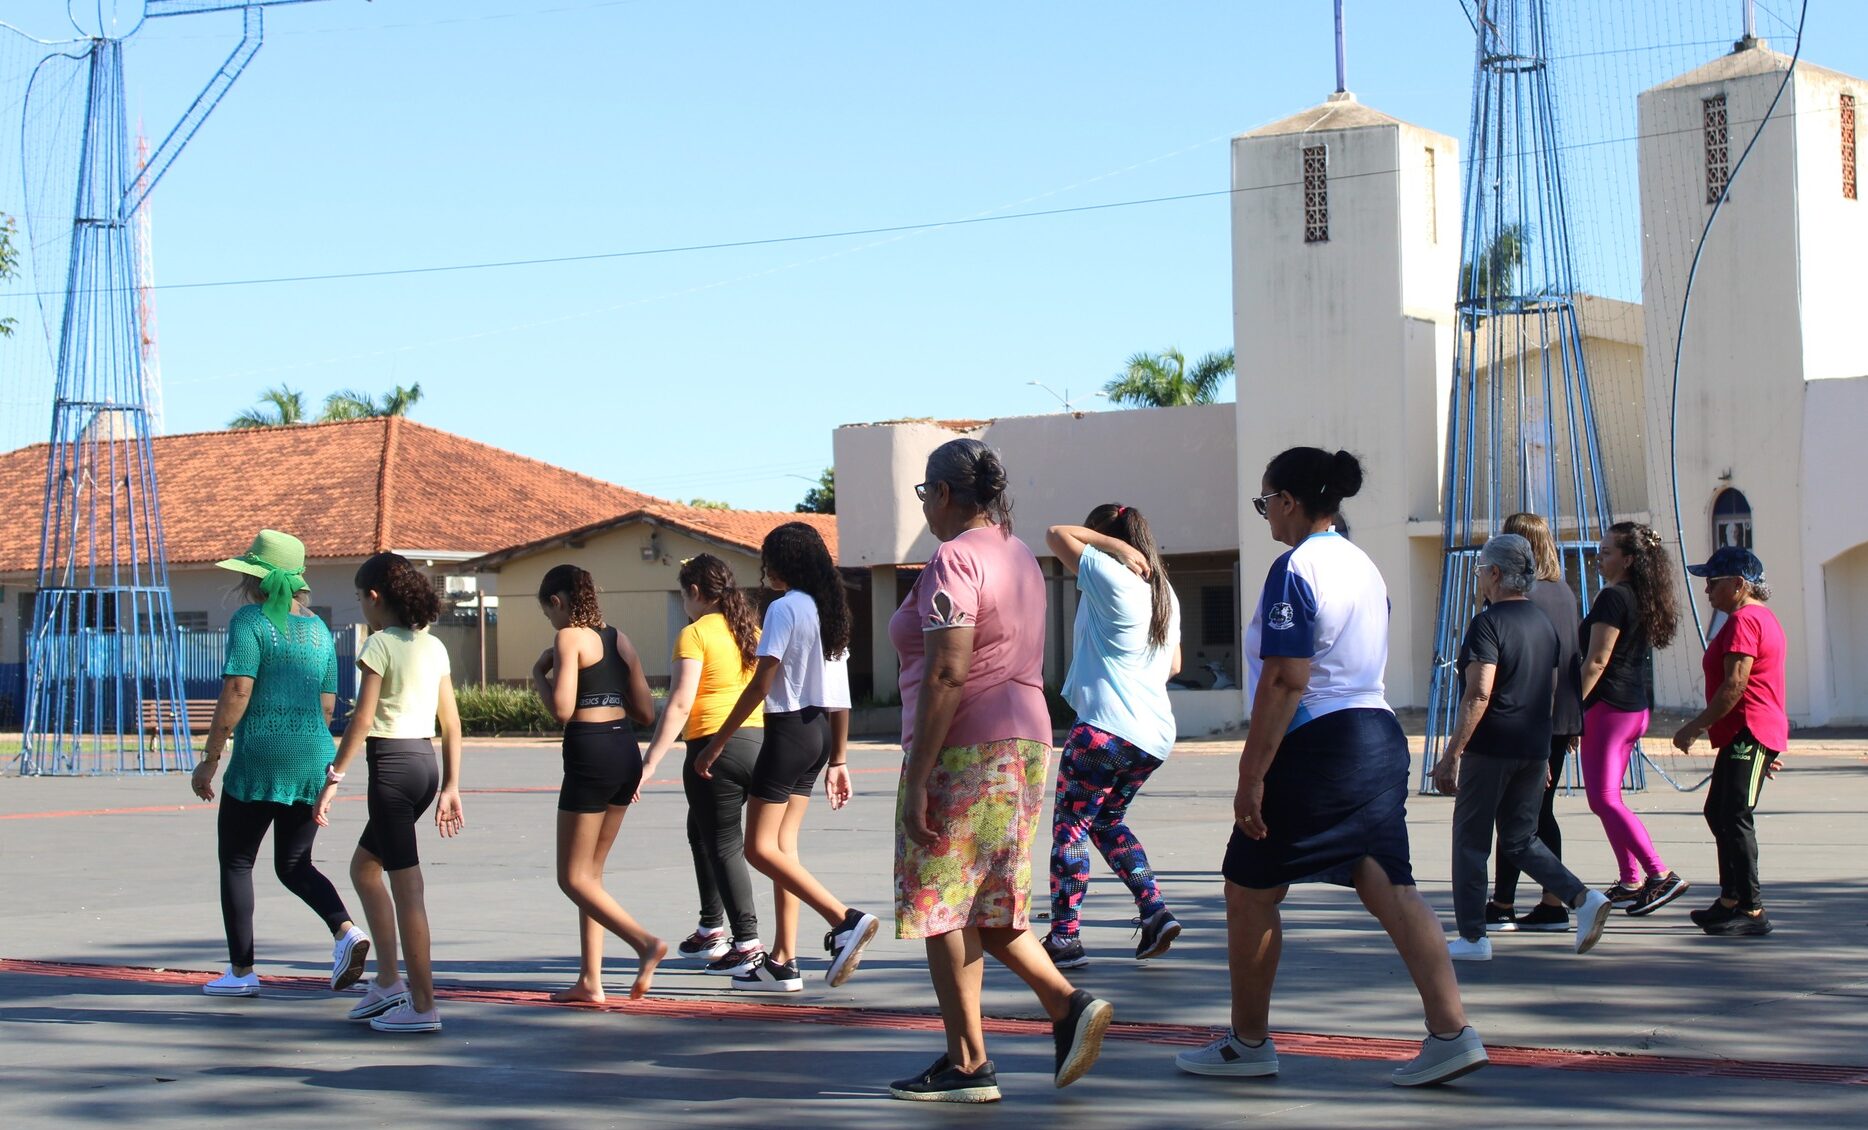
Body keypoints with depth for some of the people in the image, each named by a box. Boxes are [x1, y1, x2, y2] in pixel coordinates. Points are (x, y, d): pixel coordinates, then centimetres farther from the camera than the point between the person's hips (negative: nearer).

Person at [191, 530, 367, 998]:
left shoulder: (251, 621, -7)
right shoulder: (319, 629, 13)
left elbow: (236, 692, -15)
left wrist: (209, 760, -11)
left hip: (260, 756, -6)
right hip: (313, 758, 6)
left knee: (236, 862, 7)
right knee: (294, 864, 15)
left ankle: (241, 971, 7)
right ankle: (346, 931, -9)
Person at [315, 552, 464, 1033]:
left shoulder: (379, 645, -9)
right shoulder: (433, 647, 12)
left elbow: (362, 720, -14)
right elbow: (451, 723, 12)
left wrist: (333, 778, -10)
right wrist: (450, 788, 17)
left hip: (392, 764, -8)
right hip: (427, 763, 8)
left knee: (406, 887, -5)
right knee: (364, 866, 21)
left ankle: (423, 1006, -3)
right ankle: (388, 981, 18)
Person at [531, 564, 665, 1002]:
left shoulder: (569, 638, -8)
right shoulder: (620, 640, 13)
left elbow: (562, 709, -16)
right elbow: (646, 712, 14)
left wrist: (539, 675, 1)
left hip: (590, 756, -8)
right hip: (627, 752, 8)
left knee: (574, 878, 1)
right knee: (591, 871, 16)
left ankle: (645, 943, -17)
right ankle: (590, 980, 15)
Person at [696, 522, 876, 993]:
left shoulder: (784, 608, -12)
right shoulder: (829, 609, 13)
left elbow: (761, 684, -17)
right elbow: (841, 697, 15)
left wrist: (717, 743, -12)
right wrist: (838, 760, 20)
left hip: (789, 730, -9)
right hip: (821, 734, 9)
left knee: (759, 849, -7)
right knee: (783, 846, 11)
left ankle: (845, 920, -19)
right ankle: (783, 961, 10)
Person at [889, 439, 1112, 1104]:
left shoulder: (953, 559, -12)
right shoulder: (1019, 557, 17)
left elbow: (947, 675, -20)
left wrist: (917, 781, -20)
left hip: (964, 749, -9)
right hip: (1024, 742, 9)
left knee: (941, 908, -1)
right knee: (989, 908, 14)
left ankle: (967, 1063, 1)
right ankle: (1068, 1005, -3)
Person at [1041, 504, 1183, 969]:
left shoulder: (1112, 578, -9)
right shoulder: (1164, 592, 16)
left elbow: (1056, 536, -2)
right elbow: (1174, 665, 23)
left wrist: (1114, 544, -1)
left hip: (1105, 729, -8)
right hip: (1155, 735, 8)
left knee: (1070, 824, 0)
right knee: (1108, 821, 22)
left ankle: (1064, 935, -2)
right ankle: (1155, 912, 8)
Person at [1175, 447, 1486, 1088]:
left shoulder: (1295, 569, -12)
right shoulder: (1363, 565, 15)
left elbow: (1285, 682, -19)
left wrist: (1251, 777, -18)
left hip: (1316, 747, -8)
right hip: (1379, 738, 8)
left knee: (1249, 892, 7)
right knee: (1389, 888, 3)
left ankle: (1248, 1044, 16)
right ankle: (1451, 1032, -7)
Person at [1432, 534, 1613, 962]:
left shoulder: (1488, 623, -12)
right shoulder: (1544, 622, 13)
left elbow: (1478, 695, -21)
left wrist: (1451, 754, -22)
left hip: (1490, 748, -7)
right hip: (1534, 748, 7)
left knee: (1471, 839, 4)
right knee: (1520, 839, 15)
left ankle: (1472, 937, 5)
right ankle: (1582, 898, -4)